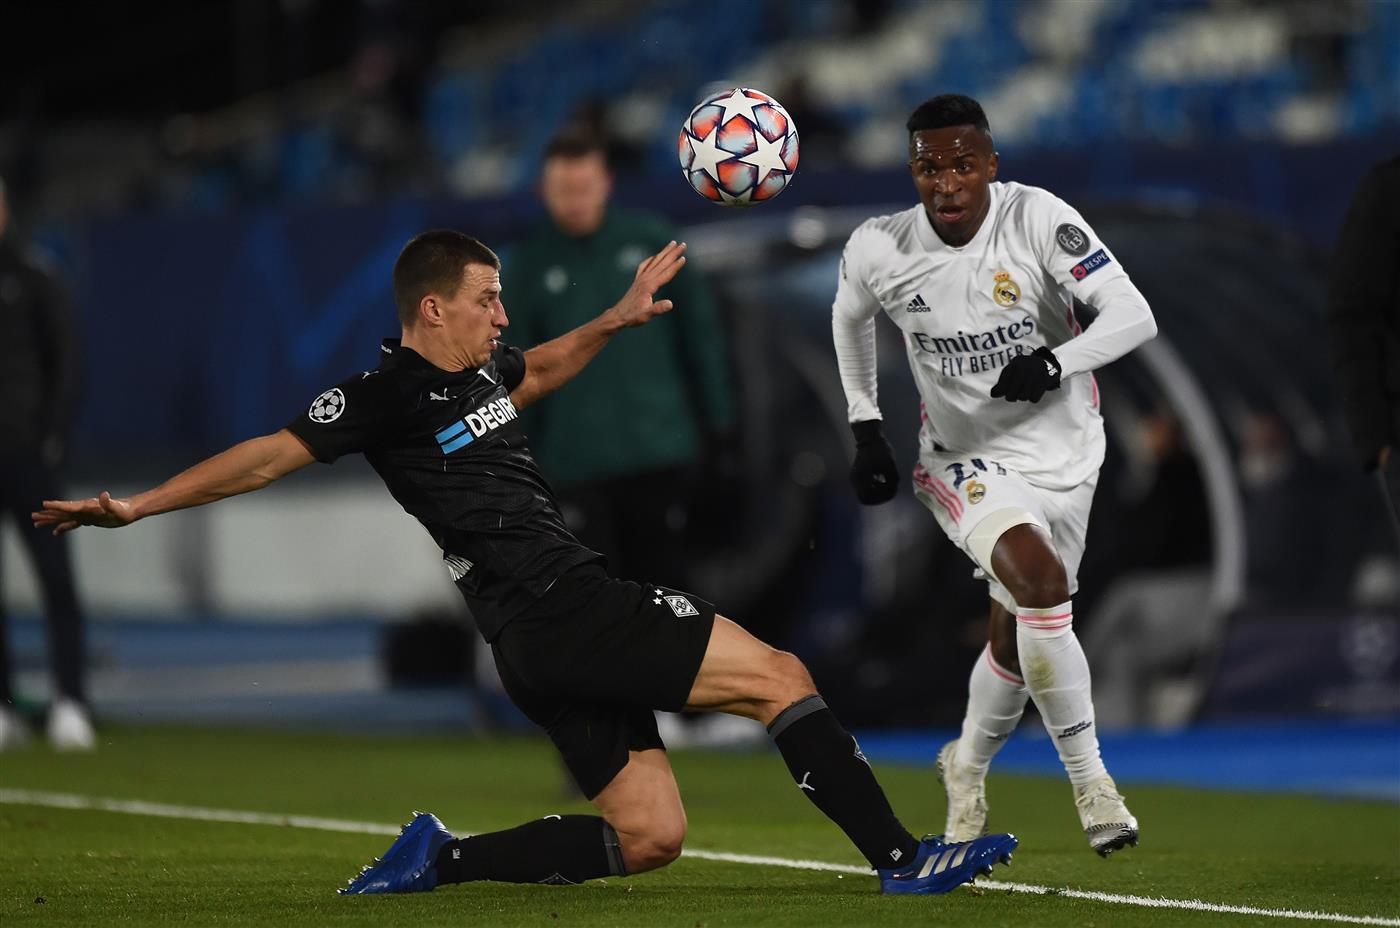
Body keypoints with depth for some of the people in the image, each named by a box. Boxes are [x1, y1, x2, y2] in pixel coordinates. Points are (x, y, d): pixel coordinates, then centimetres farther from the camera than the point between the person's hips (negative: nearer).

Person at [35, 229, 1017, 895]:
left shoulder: (482, 368, 16)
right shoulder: (390, 394, -8)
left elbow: (538, 371, 40)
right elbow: (271, 456, -10)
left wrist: (616, 320, 29)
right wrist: (135, 506, -14)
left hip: (568, 624, 10)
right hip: (557, 614, -10)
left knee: (649, 837, 7)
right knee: (780, 675, -12)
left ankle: (440, 860, 11)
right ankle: (903, 860, -11)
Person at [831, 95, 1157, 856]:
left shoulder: (1037, 219, -19)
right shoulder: (878, 251, -12)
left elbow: (1134, 316, -25)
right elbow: (850, 317, 12)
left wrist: (1055, 364, -41)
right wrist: (865, 430, 10)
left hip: (1061, 451, 1)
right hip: (966, 458, -1)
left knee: (1016, 636, 11)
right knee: (1039, 578, -28)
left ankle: (967, 765, 42)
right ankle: (1090, 781, -19)